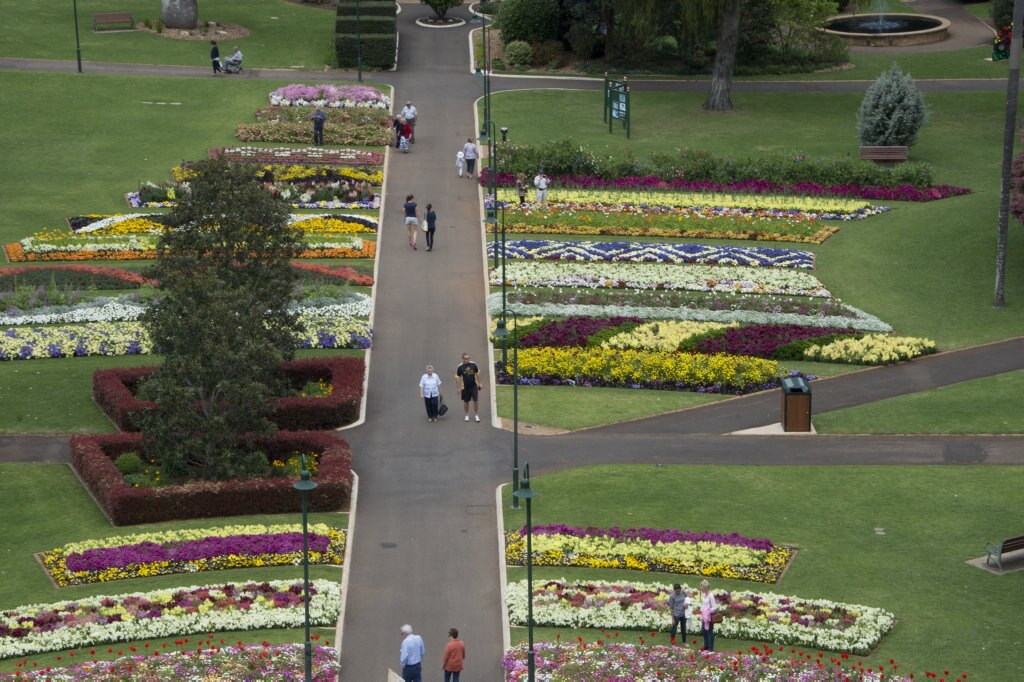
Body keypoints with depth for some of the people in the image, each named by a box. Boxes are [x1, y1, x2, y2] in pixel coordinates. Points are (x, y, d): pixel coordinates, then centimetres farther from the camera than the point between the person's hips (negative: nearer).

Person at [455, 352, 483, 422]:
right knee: (466, 401, 9)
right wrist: (459, 387, -4)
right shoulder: (460, 367, -7)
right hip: (465, 387, -1)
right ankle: (466, 415, 22)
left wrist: (479, 383, 8)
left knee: (476, 400, -3)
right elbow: (458, 377, -1)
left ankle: (476, 415, 7)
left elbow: (477, 374, 8)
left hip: (474, 385, 1)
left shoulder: (473, 364, -3)